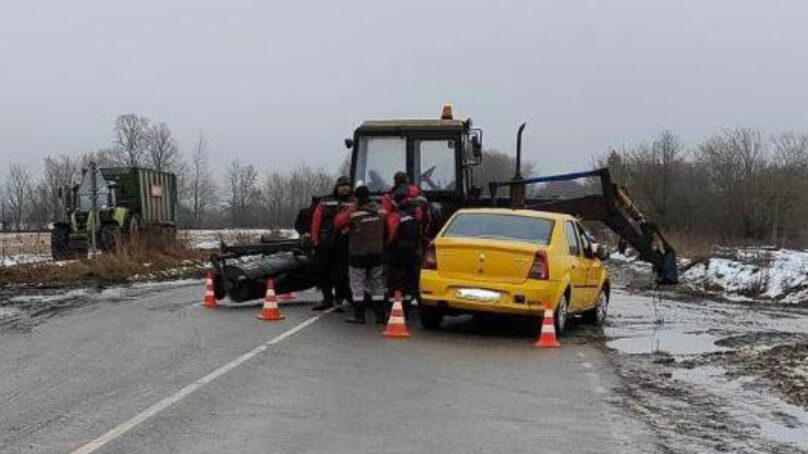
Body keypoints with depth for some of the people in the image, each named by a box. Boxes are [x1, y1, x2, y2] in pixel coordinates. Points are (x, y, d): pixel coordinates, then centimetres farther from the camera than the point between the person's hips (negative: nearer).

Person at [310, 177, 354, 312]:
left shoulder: (354, 203, 5)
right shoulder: (325, 202, 10)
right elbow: (316, 221, 7)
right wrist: (315, 240, 0)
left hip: (343, 245, -3)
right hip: (324, 245, 3)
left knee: (340, 273, -2)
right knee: (323, 271, 8)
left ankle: (339, 300, 6)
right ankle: (327, 299, 20)